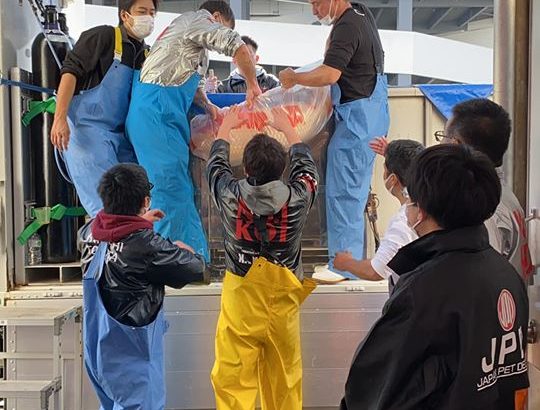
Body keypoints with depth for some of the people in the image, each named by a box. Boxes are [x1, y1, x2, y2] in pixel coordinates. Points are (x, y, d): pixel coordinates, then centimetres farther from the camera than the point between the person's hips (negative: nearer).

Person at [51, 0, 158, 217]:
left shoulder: (145, 55, 14)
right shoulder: (103, 36, -7)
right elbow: (70, 71, -12)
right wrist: (60, 119, -22)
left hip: (119, 133, 7)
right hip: (86, 127, -7)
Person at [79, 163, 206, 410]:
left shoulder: (89, 234, -1)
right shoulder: (146, 246, -22)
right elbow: (196, 269, -15)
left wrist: (139, 221, 30)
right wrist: (182, 251, 7)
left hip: (96, 347, 8)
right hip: (132, 355, -8)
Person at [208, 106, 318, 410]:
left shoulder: (231, 196, -10)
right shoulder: (298, 198, -9)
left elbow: (216, 163, 13)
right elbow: (306, 164, 13)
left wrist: (225, 128, 30)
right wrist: (288, 129, 29)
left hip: (240, 307, -1)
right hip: (283, 306, 1)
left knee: (233, 384, 3)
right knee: (285, 385, 14)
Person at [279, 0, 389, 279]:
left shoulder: (346, 28, -16)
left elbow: (329, 75, -26)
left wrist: (294, 78, -11)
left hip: (357, 118, -10)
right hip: (371, 113, 10)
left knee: (342, 193, -8)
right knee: (355, 192, 14)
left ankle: (344, 269, -3)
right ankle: (356, 261, 23)